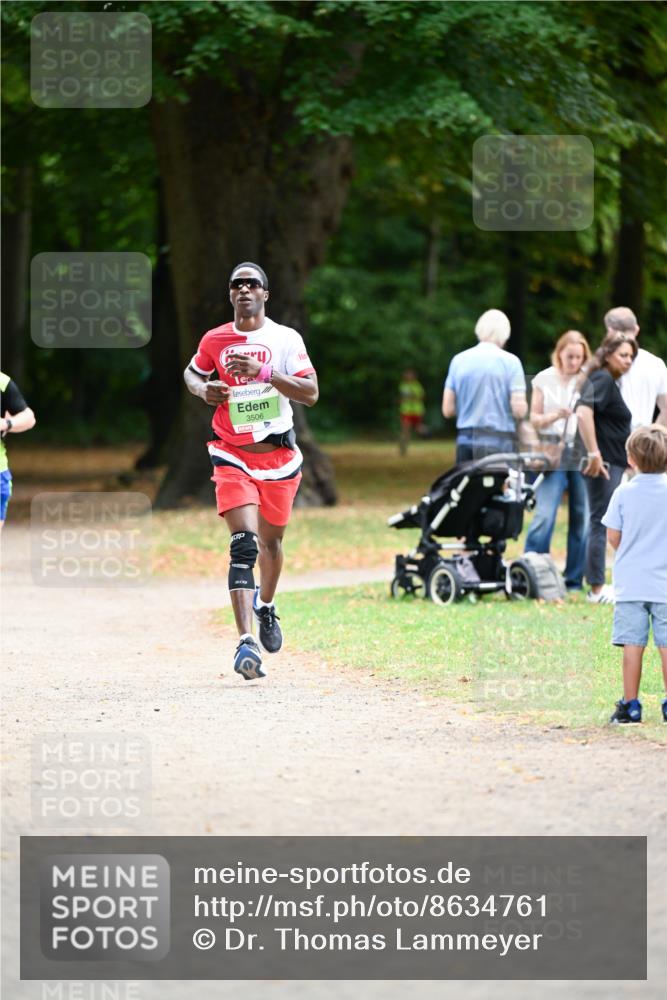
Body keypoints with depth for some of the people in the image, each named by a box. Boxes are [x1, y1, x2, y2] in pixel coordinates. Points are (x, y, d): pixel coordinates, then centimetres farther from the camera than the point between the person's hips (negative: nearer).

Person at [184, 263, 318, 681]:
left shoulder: (286, 339, -4)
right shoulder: (214, 340, 1)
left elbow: (311, 393, -12)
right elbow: (192, 373, 21)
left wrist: (264, 373, -25)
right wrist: (204, 390, -2)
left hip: (279, 456, 1)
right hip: (233, 455, -1)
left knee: (271, 541, 18)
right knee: (244, 545, -17)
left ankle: (266, 606, 50)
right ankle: (247, 643, -27)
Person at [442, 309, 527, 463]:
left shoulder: (458, 360, 7)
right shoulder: (510, 361, -4)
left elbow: (448, 410, 7)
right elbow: (519, 410, -10)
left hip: (465, 442, 4)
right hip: (499, 443, -3)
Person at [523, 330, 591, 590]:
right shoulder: (544, 380, 8)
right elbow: (534, 419, 7)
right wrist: (555, 416, -12)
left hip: (582, 454, 1)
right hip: (553, 452, -1)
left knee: (581, 518, 2)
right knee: (544, 515, -11)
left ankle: (574, 579, 10)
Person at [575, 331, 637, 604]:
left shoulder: (609, 381, 17)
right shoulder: (602, 380, -13)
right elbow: (584, 412, -28)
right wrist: (594, 454, -28)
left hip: (612, 462, 10)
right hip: (604, 463, -10)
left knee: (600, 524, 13)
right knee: (601, 524, -6)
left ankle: (597, 586, 18)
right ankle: (597, 589, -2)